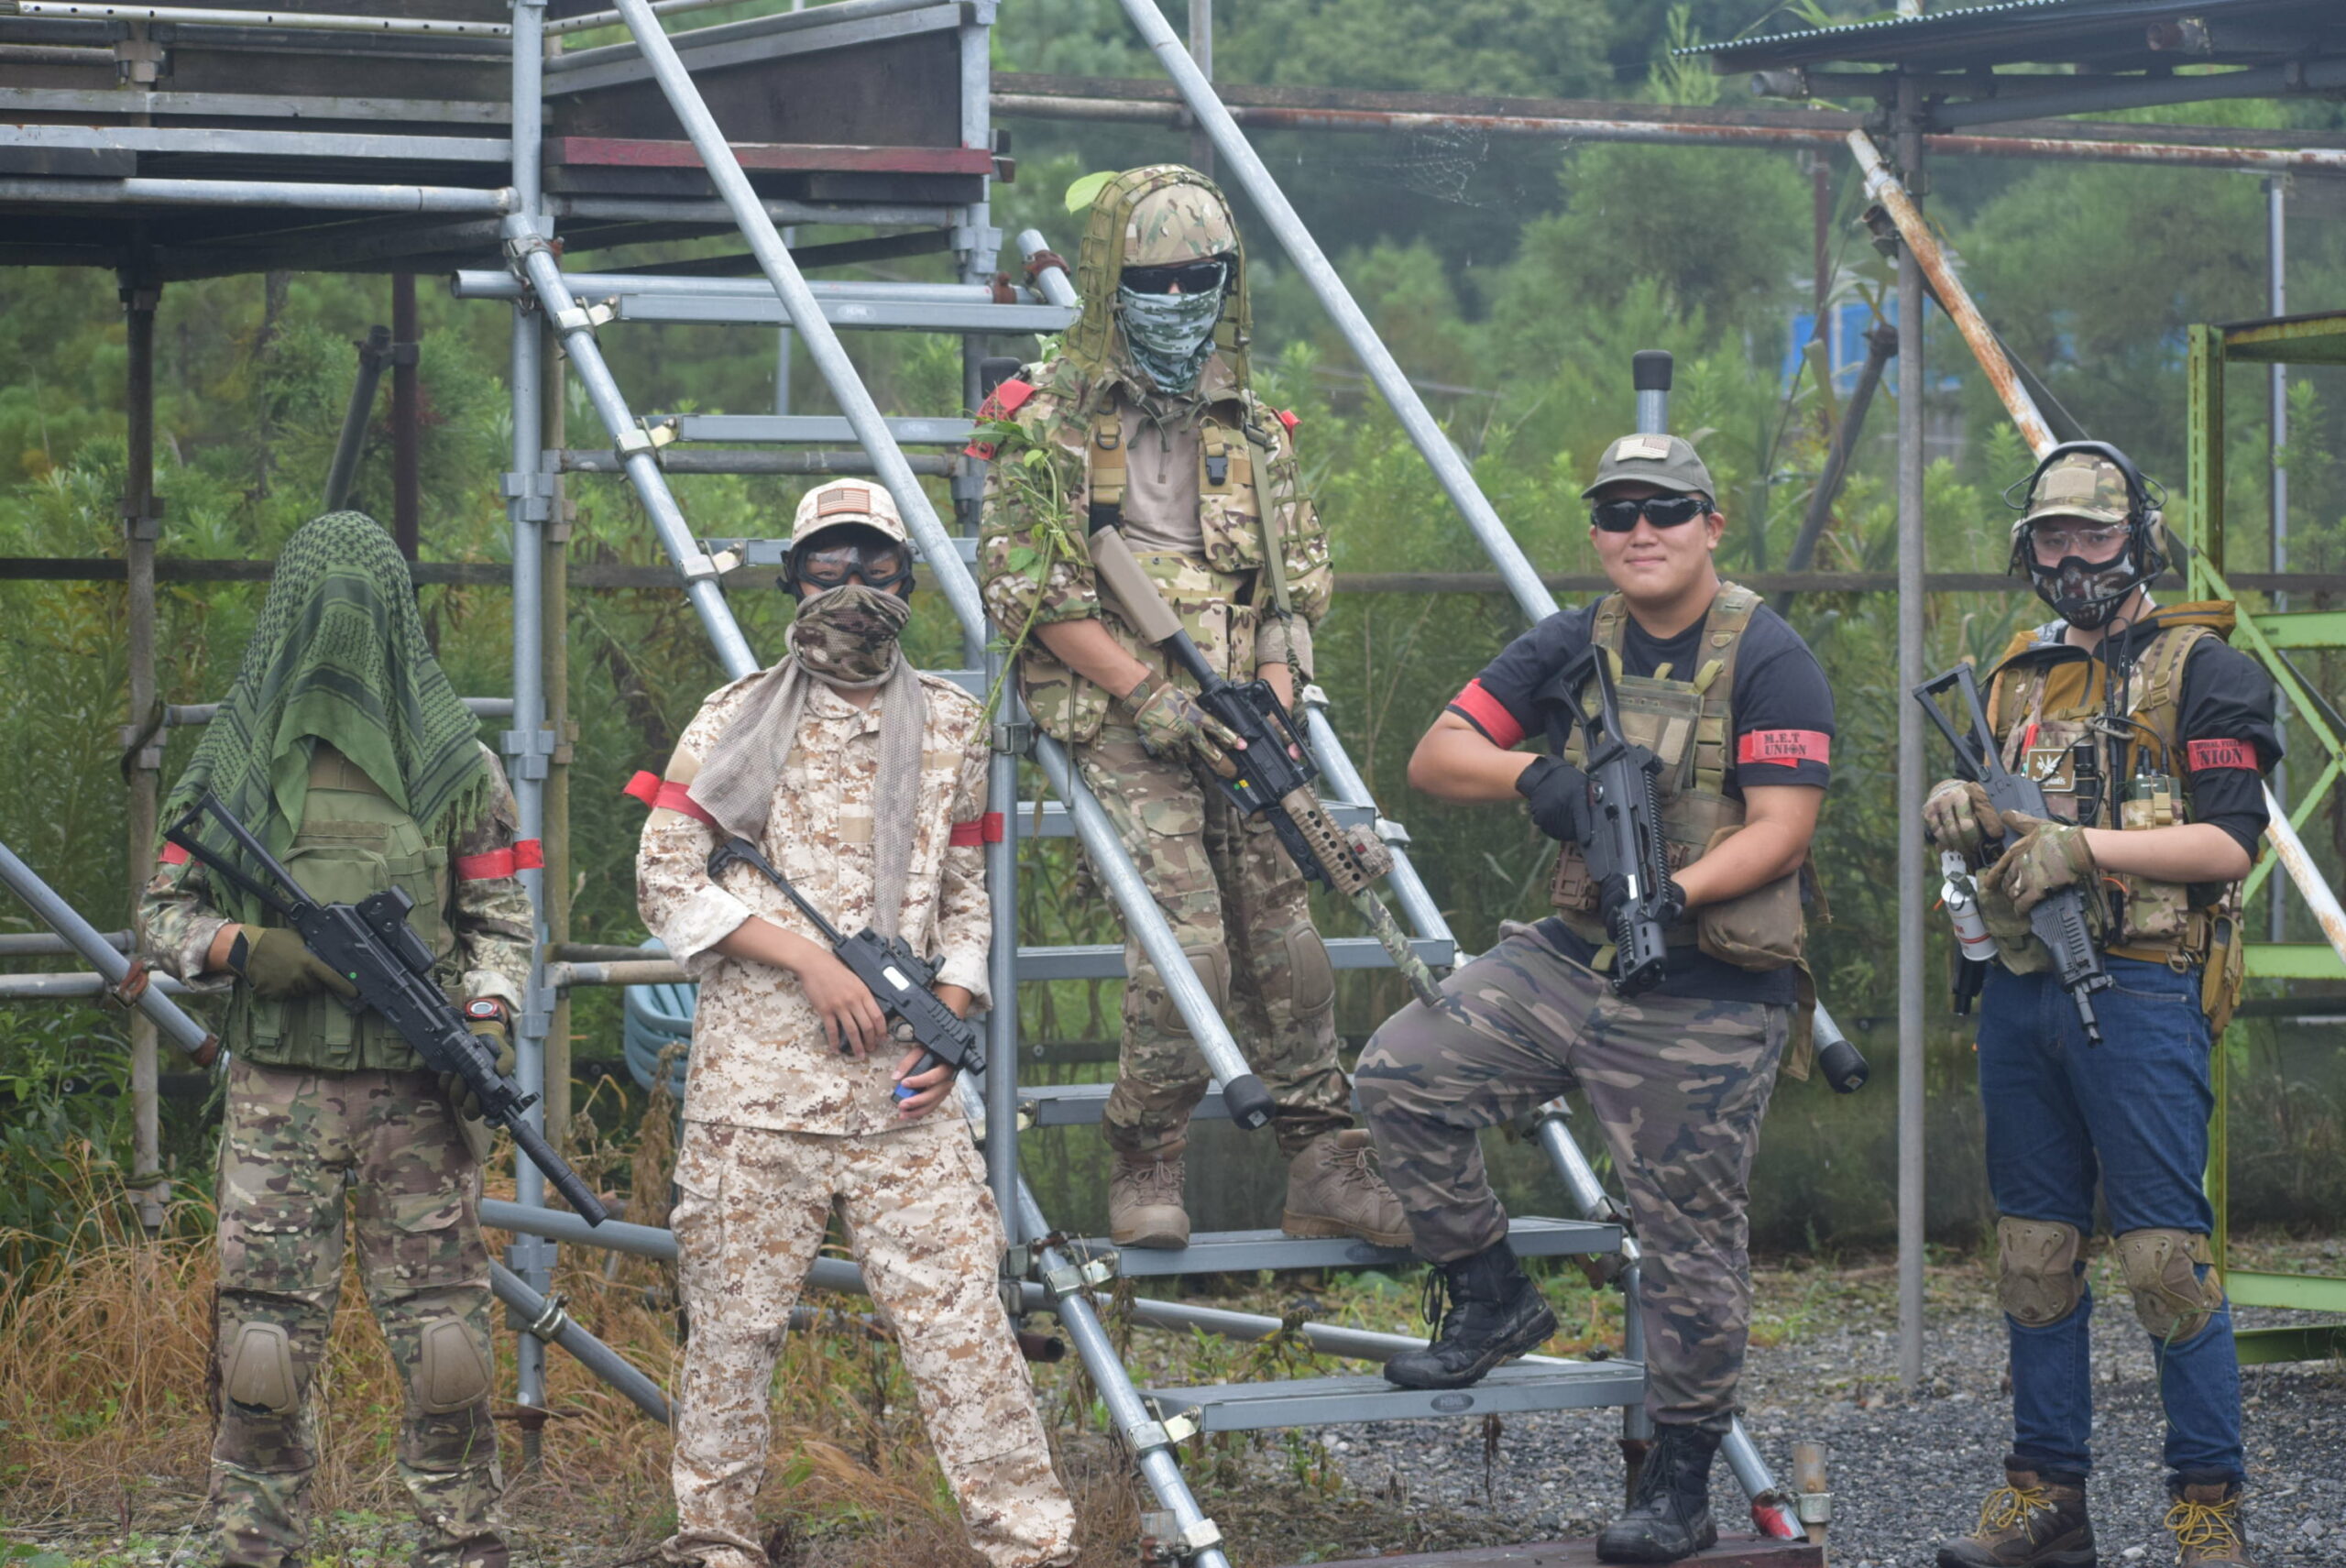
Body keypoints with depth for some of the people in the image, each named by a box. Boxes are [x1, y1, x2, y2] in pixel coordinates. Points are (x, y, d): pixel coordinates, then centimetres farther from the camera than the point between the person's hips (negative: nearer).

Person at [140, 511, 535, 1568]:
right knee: (265, 1342, -2)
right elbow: (162, 914, 11)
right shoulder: (234, 760, 8)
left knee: (443, 1342, -1)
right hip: (280, 1092, 0)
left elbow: (501, 921, 10)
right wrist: (242, 948, -10)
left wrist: (490, 1016, -9)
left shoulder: (454, 764, 7)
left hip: (418, 1092, 0)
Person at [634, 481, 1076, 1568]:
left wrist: (951, 1016, 1)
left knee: (959, 1317, -3)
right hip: (755, 1073, -2)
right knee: (736, 1319, 3)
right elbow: (664, 880, -2)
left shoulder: (949, 726, 14)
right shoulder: (739, 722, 4)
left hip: (900, 1089, 2)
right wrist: (810, 960, -10)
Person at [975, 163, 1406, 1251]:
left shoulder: (1250, 429, 16)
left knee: (1285, 947, 0)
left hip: (1235, 727, 5)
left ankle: (1327, 1171, 8)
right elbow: (1028, 591, -6)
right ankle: (1145, 1171, -4)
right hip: (1115, 722, -5)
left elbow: (1297, 588, 15)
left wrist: (1273, 707, -3)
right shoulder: (1048, 421, 0)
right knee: (1185, 939, -18)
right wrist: (1150, 696, -13)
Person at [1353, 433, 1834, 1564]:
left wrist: (1679, 893, -32)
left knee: (1690, 1241, 0)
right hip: (1569, 960, 5)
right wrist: (1531, 775, -17)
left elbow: (1779, 833, -16)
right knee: (1403, 1073, -10)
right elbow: (1433, 760, 4)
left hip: (1708, 1001, -5)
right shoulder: (1569, 650, 6)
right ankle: (1491, 1300, 8)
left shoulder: (1769, 661, -9)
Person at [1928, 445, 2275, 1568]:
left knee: (2164, 1255, -9)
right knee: (2035, 1253, 8)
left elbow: (2229, 843, -10)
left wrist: (2084, 846, -19)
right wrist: (1962, 816, 0)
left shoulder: (2200, 669, -2)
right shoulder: (2016, 677, 18)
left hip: (2139, 997, -6)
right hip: (2020, 995, 6)